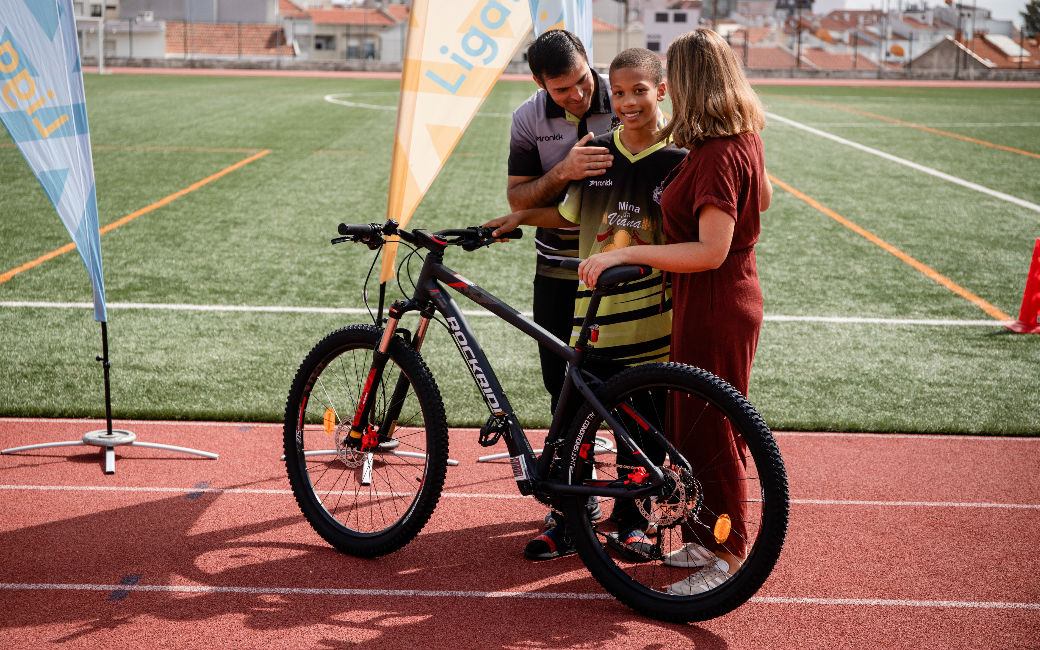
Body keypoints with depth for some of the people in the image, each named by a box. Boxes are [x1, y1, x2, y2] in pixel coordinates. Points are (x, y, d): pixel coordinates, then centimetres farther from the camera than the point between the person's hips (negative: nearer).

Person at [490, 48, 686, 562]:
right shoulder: (593, 152, 6)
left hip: (652, 321, -2)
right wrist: (523, 216, 9)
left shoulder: (679, 159, -3)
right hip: (593, 312, 3)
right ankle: (566, 524, 20)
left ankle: (628, 521, 28)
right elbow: (570, 215, 18)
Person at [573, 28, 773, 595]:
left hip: (714, 307, -10)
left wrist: (626, 254, -30)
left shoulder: (718, 154, -23)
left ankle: (728, 558, 13)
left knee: (710, 435, 1)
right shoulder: (743, 137, 7)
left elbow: (711, 250, -30)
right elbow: (763, 198, 25)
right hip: (727, 298, 10)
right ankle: (708, 540, 30)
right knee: (689, 426, 18)